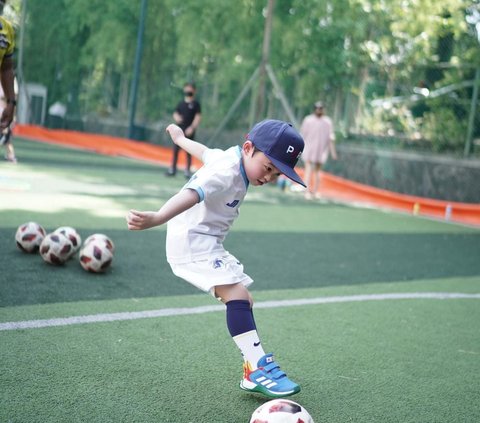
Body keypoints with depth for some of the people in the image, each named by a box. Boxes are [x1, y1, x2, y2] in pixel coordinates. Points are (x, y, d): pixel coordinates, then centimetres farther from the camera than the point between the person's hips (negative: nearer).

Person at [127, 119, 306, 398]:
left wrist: (180, 137, 48)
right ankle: (258, 369, -29)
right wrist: (157, 219, -62)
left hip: (209, 244, 11)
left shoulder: (230, 156, 7)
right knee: (237, 293, -25)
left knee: (244, 301, 9)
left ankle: (253, 370, 10)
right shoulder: (226, 172, -25)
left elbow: (204, 151, 27)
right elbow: (192, 194, -44)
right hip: (192, 240, -11)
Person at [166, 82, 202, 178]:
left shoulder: (195, 104, -1)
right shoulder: (181, 103, 12)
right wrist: (176, 117, -7)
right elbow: (175, 113, 17)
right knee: (175, 149, 5)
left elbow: (198, 117, -6)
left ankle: (187, 171, 7)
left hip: (189, 131, -4)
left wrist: (192, 127, -17)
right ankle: (173, 169, 14)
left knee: (188, 151, 0)